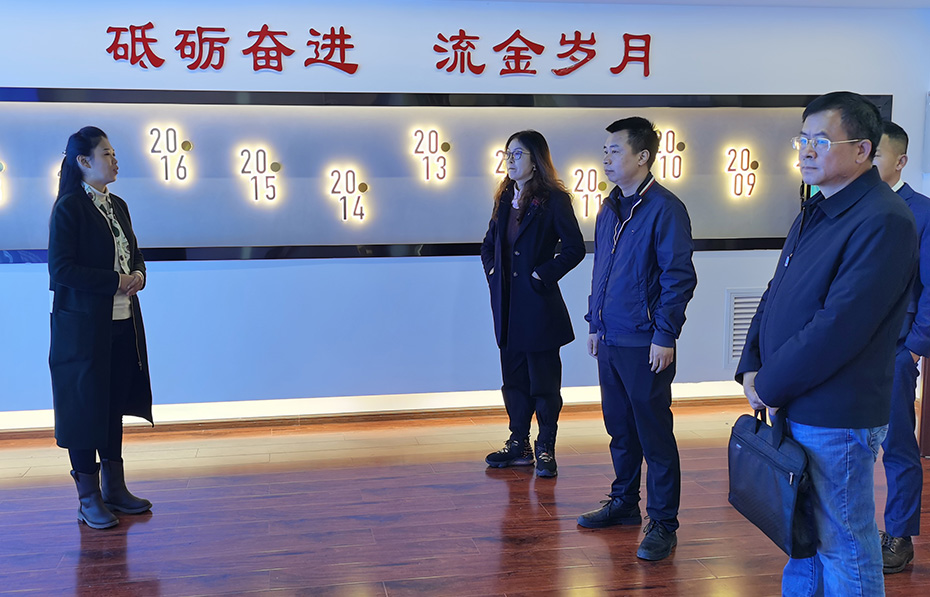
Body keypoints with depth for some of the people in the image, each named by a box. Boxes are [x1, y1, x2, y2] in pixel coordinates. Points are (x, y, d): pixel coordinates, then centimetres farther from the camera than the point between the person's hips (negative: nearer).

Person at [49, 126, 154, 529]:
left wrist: (138, 275, -2)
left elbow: (134, 255, 20)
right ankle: (89, 500, 12)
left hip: (122, 324, 7)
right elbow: (61, 270, -17)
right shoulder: (68, 208, -10)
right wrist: (116, 281, -18)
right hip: (83, 326, -7)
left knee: (115, 405, 14)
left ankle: (115, 489, 25)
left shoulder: (118, 206, 12)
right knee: (85, 408, 2)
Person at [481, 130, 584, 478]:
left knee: (544, 381, 2)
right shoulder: (504, 199, 11)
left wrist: (544, 274, -13)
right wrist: (492, 272, 8)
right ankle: (519, 445, 24)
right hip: (507, 304, 7)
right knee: (514, 377, 13)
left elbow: (575, 248, -11)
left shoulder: (553, 199, -9)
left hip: (539, 304, -7)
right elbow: (489, 245, 23)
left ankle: (546, 449, 13)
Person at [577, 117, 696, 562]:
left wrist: (665, 335, -16)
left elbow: (680, 277, -15)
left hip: (644, 345, -7)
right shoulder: (609, 208, 12)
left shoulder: (664, 208, -12)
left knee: (654, 434, 1)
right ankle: (624, 503, 32)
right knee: (619, 428, 17)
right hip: (609, 341, 8)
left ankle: (663, 524, 11)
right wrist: (594, 323, 17)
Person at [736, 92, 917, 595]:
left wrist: (769, 386, -14)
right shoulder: (815, 212, 12)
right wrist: (751, 367, 2)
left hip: (836, 418, -9)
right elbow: (775, 296, 16)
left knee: (843, 545, 4)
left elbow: (838, 327, -24)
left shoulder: (884, 221, -19)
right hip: (791, 408, 9)